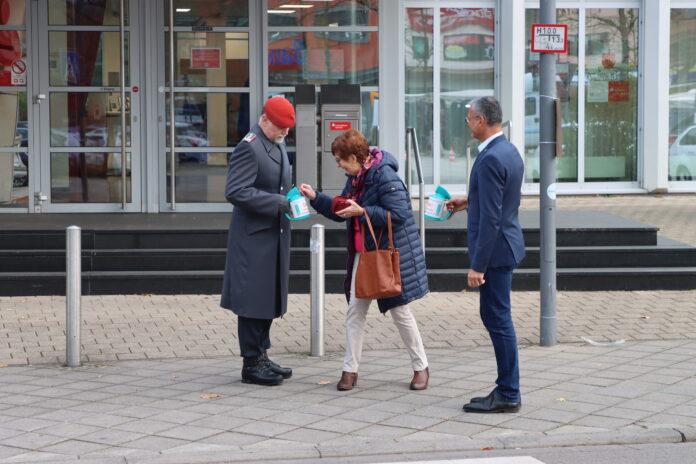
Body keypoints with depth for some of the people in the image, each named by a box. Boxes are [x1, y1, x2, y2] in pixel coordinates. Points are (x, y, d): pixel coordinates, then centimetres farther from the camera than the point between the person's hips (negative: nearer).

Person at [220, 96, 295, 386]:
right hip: (254, 236, -9)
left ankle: (261, 357, 23)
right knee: (253, 300, -3)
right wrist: (278, 203, -24)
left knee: (269, 298, 14)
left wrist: (293, 196, 7)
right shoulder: (249, 147, -16)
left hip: (275, 235, 9)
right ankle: (251, 363, 4)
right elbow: (235, 192, -23)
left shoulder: (279, 144, 14)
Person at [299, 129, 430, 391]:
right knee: (355, 310, 4)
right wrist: (315, 198, 7)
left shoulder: (384, 176, -20)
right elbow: (340, 211, 18)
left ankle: (421, 367, 17)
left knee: (400, 311, 2)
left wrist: (362, 211, -25)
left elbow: (398, 214, -25)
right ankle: (350, 369, 9)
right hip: (363, 253, 8)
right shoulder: (355, 178, 8)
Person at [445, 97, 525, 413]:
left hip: (495, 248, -10)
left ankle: (508, 396, 4)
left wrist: (478, 265, -21)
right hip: (507, 245, 10)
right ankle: (506, 390, 21)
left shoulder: (490, 159, -20)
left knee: (498, 319, -3)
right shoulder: (510, 151, 11)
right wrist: (469, 202, 22)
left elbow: (491, 218, -23)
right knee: (494, 316, 15)